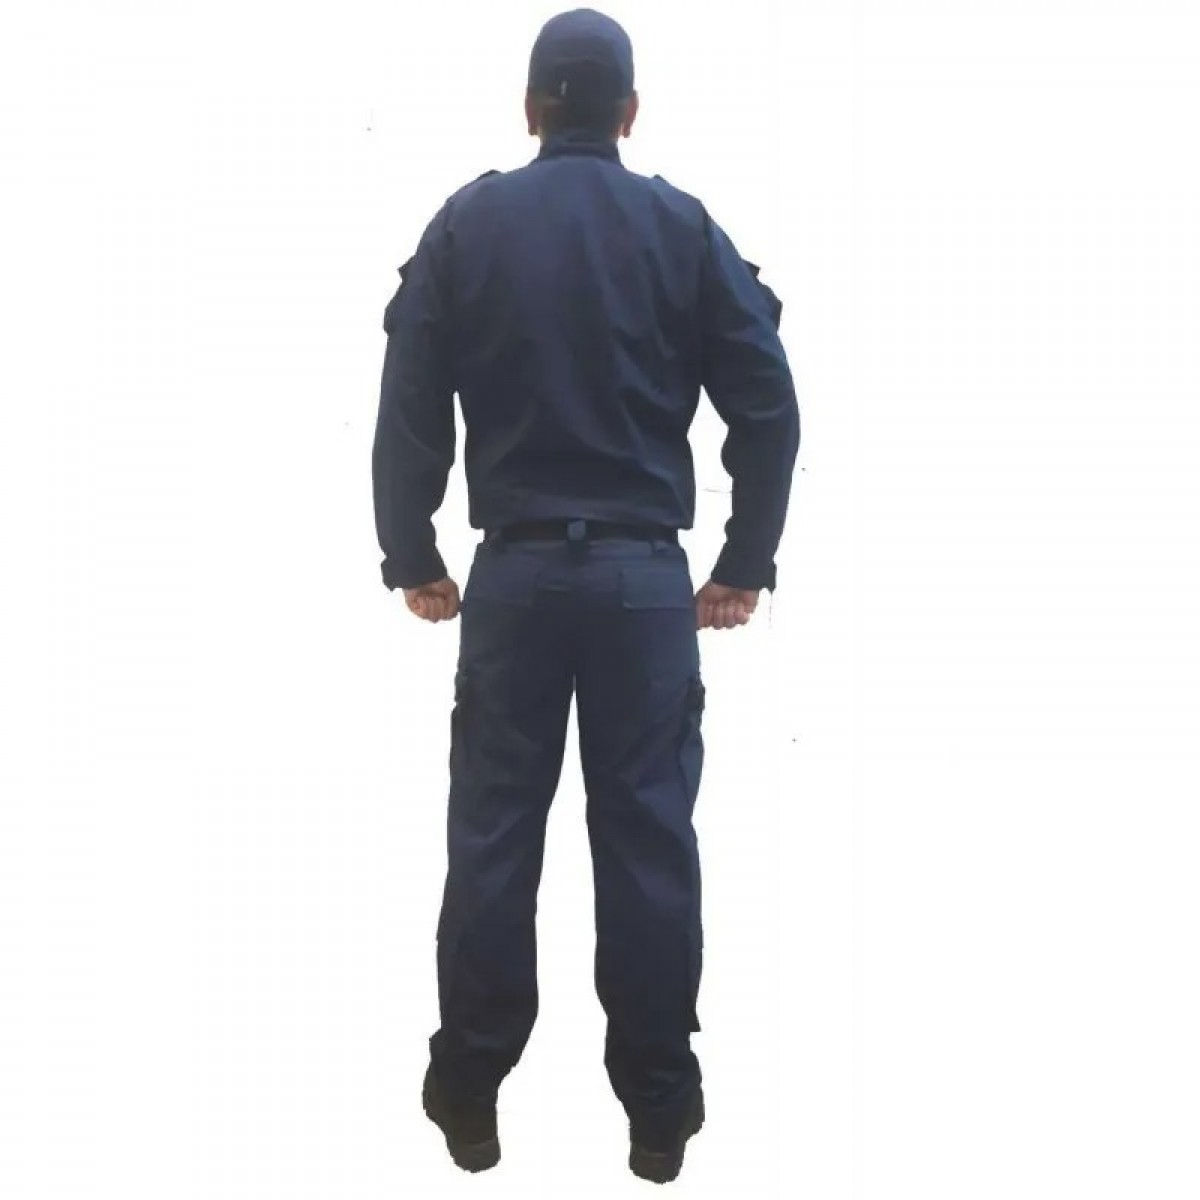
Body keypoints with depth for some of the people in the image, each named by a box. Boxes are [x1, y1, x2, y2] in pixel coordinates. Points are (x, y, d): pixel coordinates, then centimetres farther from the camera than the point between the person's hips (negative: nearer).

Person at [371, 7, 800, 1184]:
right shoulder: (683, 225, 3)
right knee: (648, 835, 5)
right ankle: (659, 1110, 14)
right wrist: (746, 563, 5)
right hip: (646, 574, 0)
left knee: (492, 834, 8)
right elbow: (768, 406, -1)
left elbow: (408, 406, -1)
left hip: (514, 570, 0)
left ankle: (468, 1096, 18)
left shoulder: (467, 223, 4)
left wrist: (412, 558, 7)